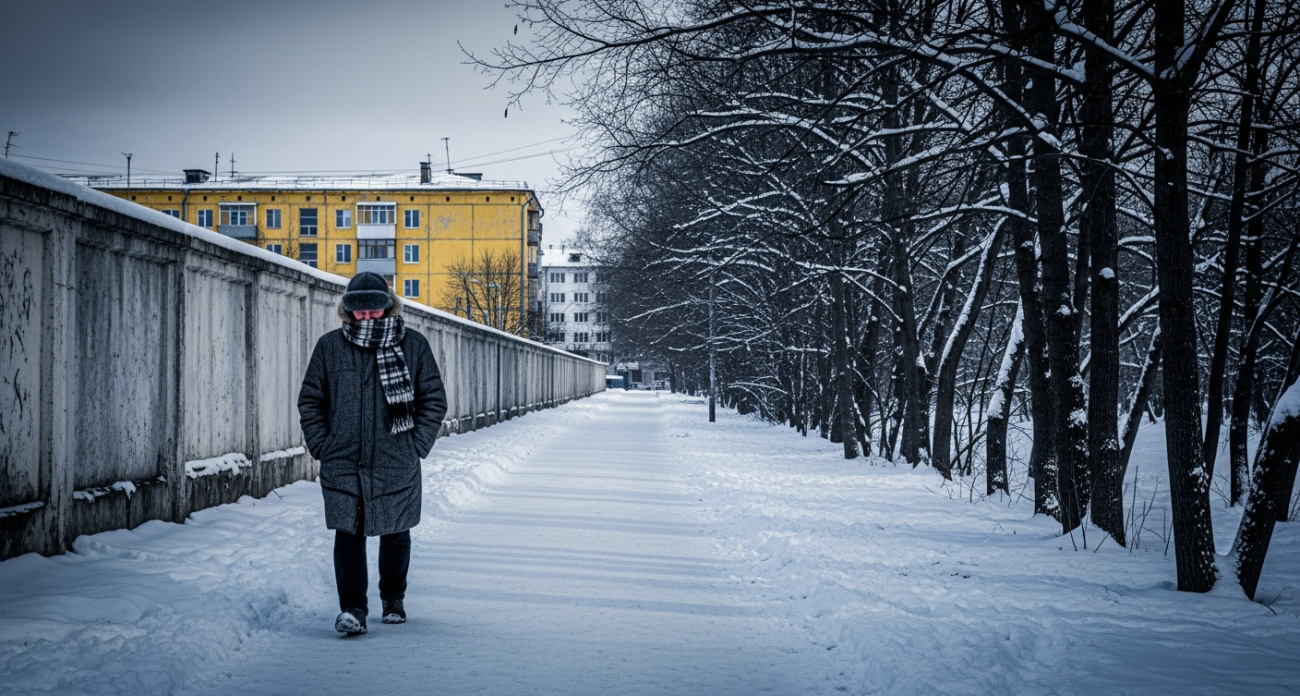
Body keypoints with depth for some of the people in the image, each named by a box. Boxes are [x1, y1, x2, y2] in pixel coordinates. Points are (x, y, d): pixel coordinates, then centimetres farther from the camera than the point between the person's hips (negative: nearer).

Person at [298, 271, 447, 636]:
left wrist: (417, 445, -2)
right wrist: (321, 445, 0)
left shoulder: (413, 345, 2)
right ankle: (352, 609, -4)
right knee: (348, 534, -6)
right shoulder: (330, 346, 5)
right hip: (342, 465, 0)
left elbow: (434, 400, 5)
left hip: (396, 465, 0)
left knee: (395, 534, 12)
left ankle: (393, 600, 30)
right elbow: (310, 401, 10)